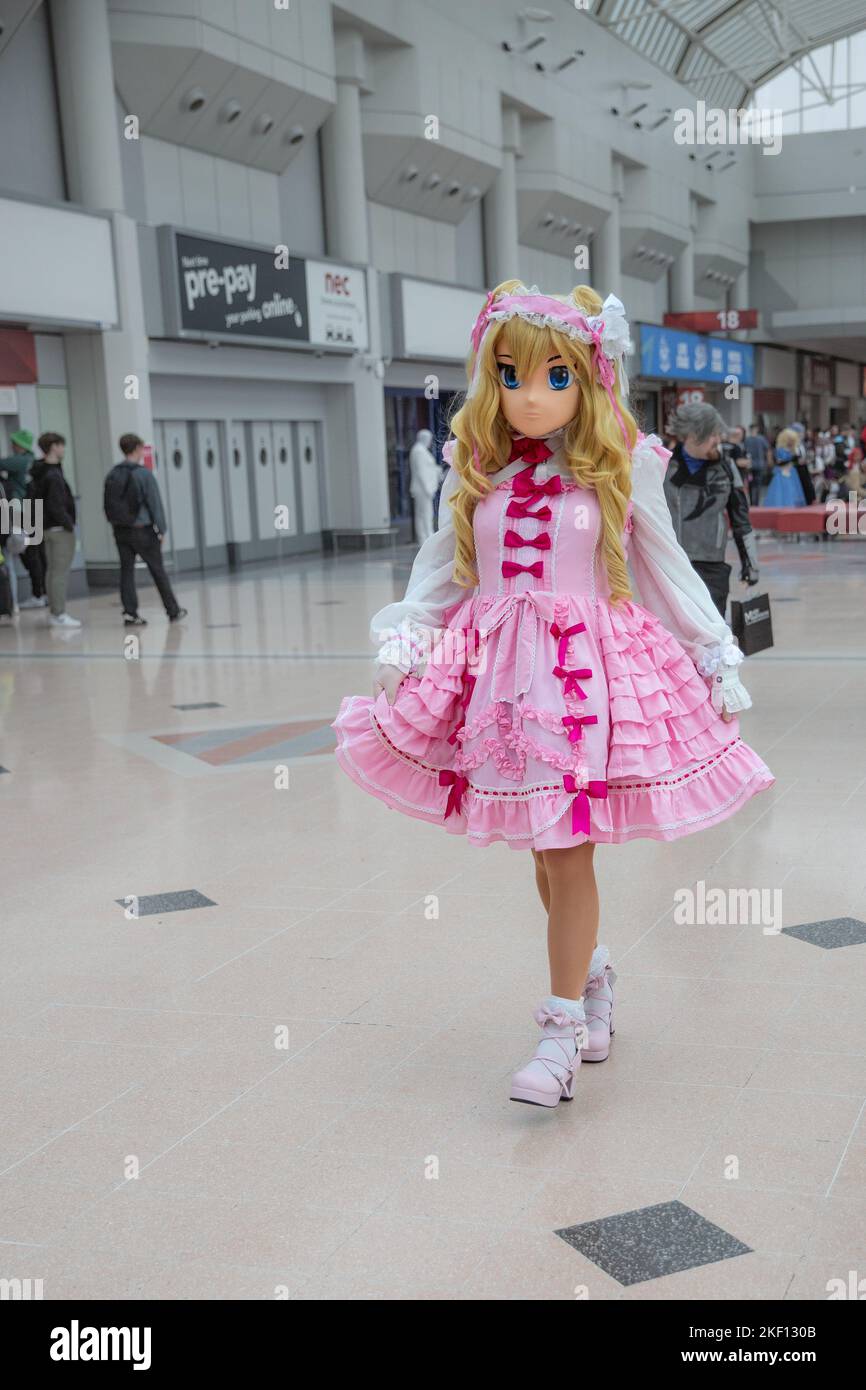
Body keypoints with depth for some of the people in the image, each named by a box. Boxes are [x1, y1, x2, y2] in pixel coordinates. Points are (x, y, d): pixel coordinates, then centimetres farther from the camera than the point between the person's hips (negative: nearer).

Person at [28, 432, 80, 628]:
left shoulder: (39, 471, 10)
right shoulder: (54, 475, -19)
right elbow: (56, 506, -23)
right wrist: (68, 524, -12)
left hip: (47, 528, 10)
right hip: (60, 529, -10)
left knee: (52, 570, 14)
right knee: (61, 572, -7)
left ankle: (54, 611, 20)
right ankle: (59, 614, -6)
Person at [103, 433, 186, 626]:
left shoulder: (112, 475, 5)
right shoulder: (143, 474, -10)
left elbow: (107, 505, 7)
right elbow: (155, 503, -10)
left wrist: (115, 524, 14)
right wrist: (161, 529, -4)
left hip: (120, 531, 4)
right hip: (142, 530, -4)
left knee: (126, 571, 6)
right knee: (158, 570, 5)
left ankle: (130, 613, 0)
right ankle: (173, 611, 13)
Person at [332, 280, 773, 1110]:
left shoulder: (620, 471, 0)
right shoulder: (475, 472, 6)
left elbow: (665, 567, 7)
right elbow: (441, 567, 11)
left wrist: (715, 655, 8)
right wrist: (403, 642, -2)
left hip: (586, 666, -3)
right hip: (496, 666, 3)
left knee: (566, 849, -5)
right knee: (539, 846, 11)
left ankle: (563, 1028, 7)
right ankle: (590, 972, 36)